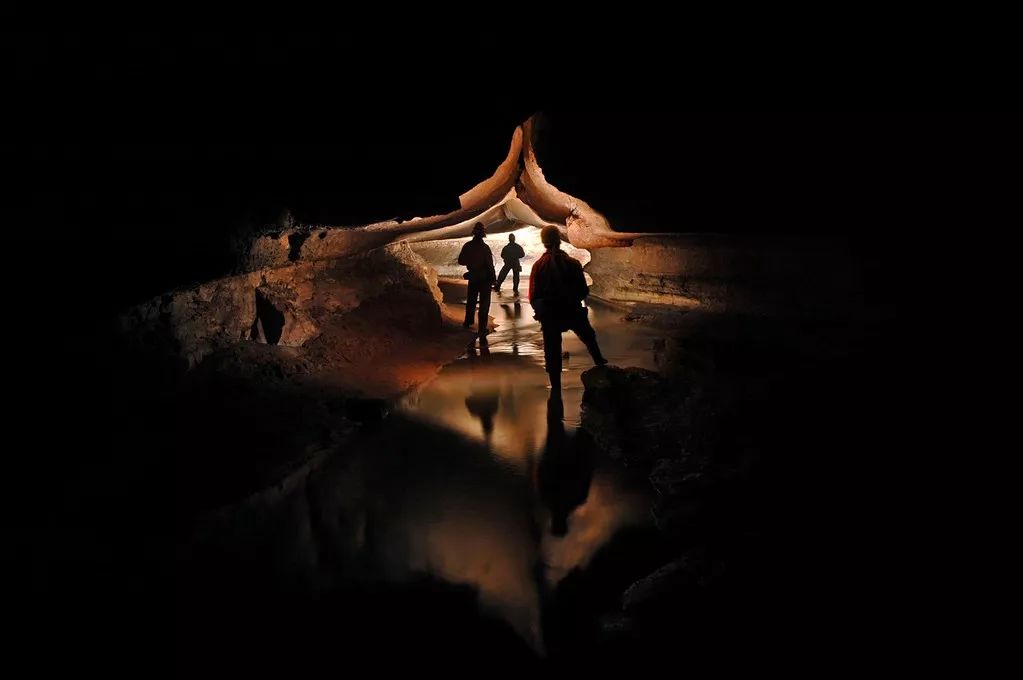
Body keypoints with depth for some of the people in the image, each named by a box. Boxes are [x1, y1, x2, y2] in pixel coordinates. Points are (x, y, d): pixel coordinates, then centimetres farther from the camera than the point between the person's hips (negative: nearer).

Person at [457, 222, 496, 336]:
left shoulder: (467, 246, -6)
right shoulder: (485, 247, -20)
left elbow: (461, 261, 2)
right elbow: (490, 265, -18)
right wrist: (493, 278, -7)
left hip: (472, 277, 5)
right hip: (485, 278, -5)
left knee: (471, 300, 23)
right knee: (484, 304, 3)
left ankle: (468, 322, 38)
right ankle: (481, 329, 1)